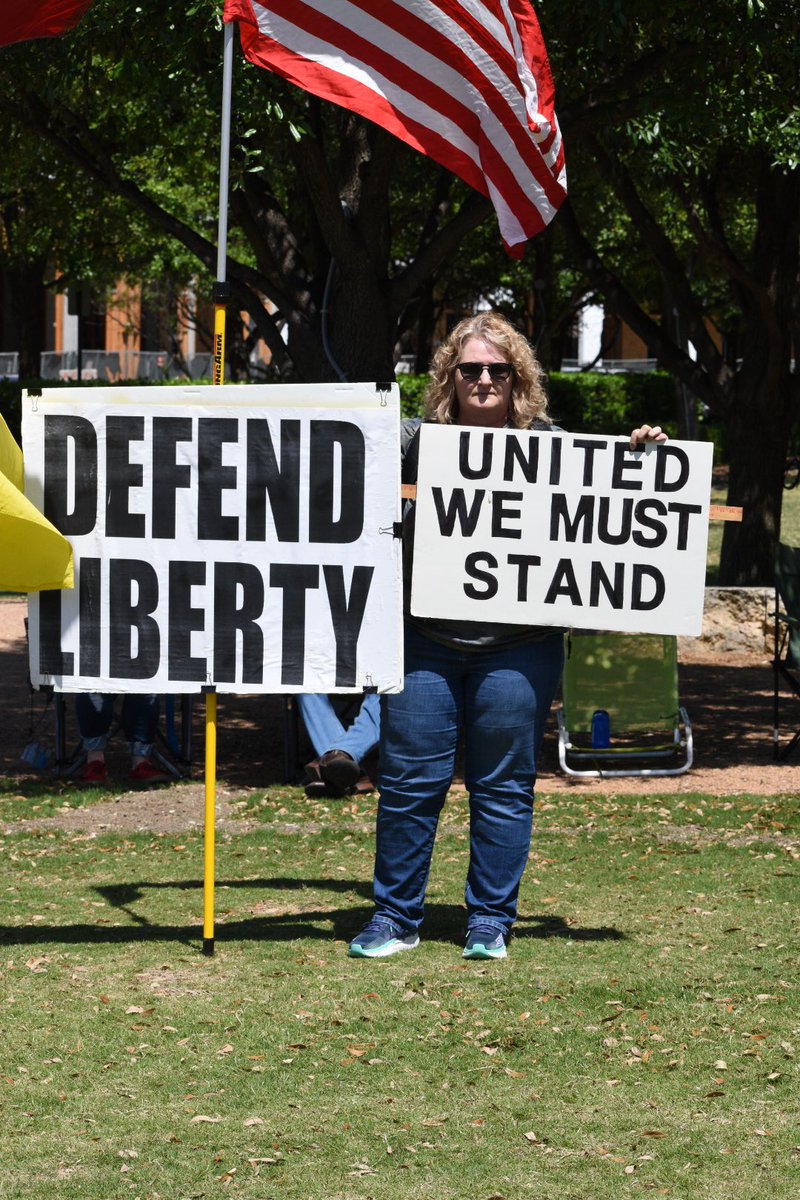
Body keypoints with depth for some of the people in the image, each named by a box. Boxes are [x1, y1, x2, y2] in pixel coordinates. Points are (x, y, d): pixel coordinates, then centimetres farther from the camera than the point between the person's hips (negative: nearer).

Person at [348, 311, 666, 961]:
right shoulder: (420, 439, 6)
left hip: (518, 646, -1)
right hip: (427, 639, 1)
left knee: (503, 787, 6)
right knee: (408, 780, 4)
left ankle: (491, 923, 17)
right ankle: (396, 917, 16)